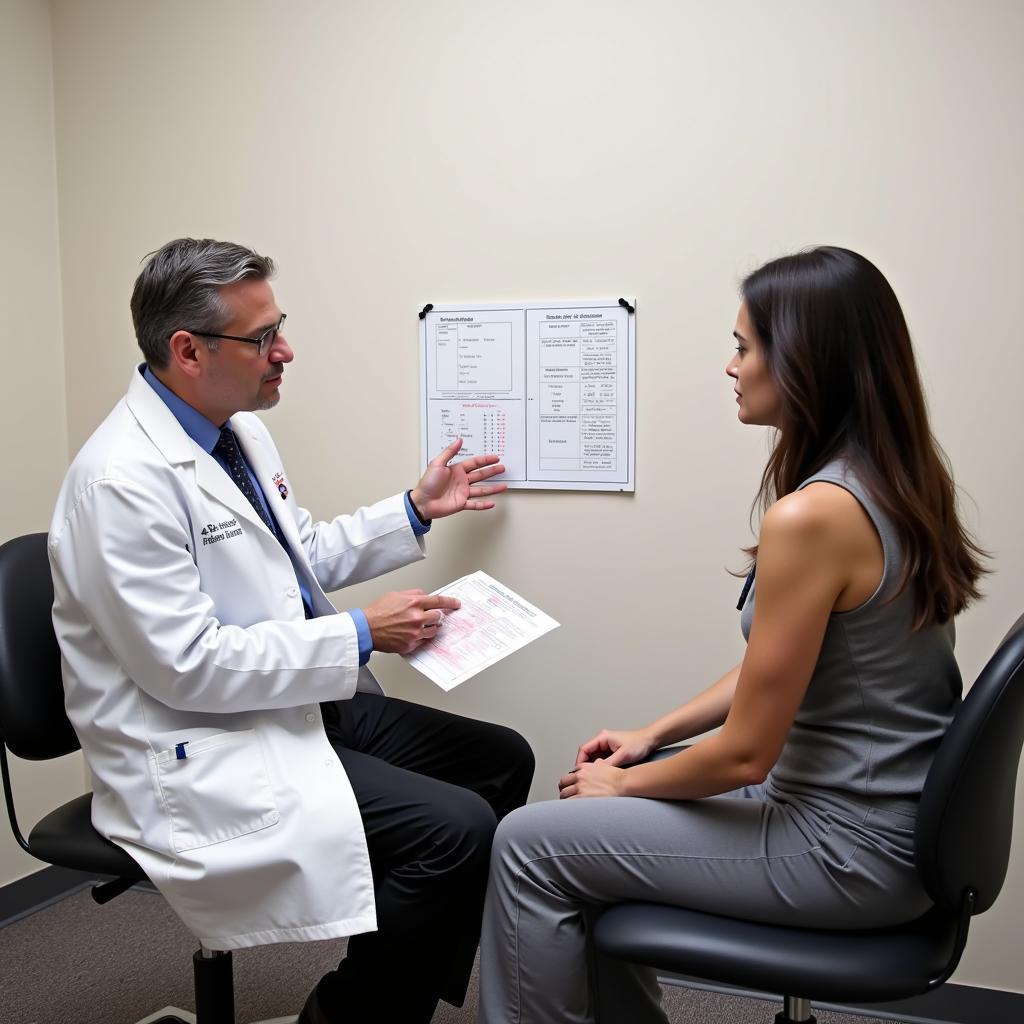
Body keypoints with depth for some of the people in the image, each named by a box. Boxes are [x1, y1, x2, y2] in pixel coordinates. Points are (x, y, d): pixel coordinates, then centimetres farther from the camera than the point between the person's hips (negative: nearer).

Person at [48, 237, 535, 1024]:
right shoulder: (124, 480, -22)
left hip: (301, 697, 9)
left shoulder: (238, 428, 7)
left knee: (501, 760, 4)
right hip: (202, 750, -9)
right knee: (454, 827, -22)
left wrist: (416, 511, 11)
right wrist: (361, 634, -20)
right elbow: (186, 664, -24)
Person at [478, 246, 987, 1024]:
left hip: (850, 850, -9)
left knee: (529, 846, 0)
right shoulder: (895, 477, 2)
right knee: (586, 816, 20)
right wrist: (652, 736, 10)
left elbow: (744, 754, -21)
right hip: (889, 810, 9)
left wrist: (624, 784, -3)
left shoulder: (812, 513, -27)